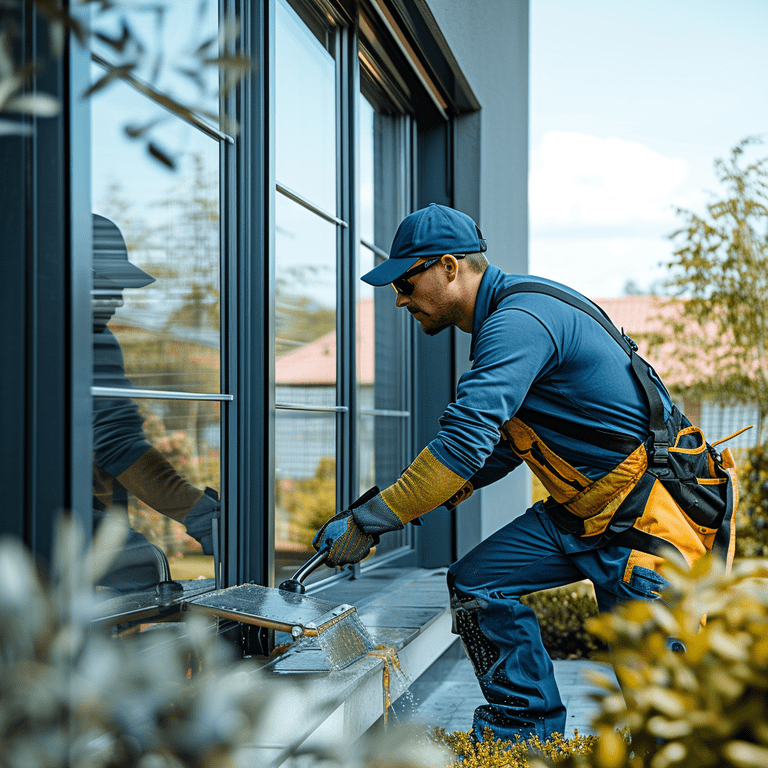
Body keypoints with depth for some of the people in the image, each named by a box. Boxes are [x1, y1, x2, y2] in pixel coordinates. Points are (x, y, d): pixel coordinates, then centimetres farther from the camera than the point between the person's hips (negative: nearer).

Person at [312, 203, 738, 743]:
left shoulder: (519, 321, -21)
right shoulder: (508, 319, 12)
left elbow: (465, 444, -29)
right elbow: (501, 446, 19)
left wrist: (367, 522, -24)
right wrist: (403, 500, 8)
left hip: (650, 510, -10)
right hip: (581, 507, 10)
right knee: (476, 585, 1)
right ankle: (525, 732, 11)